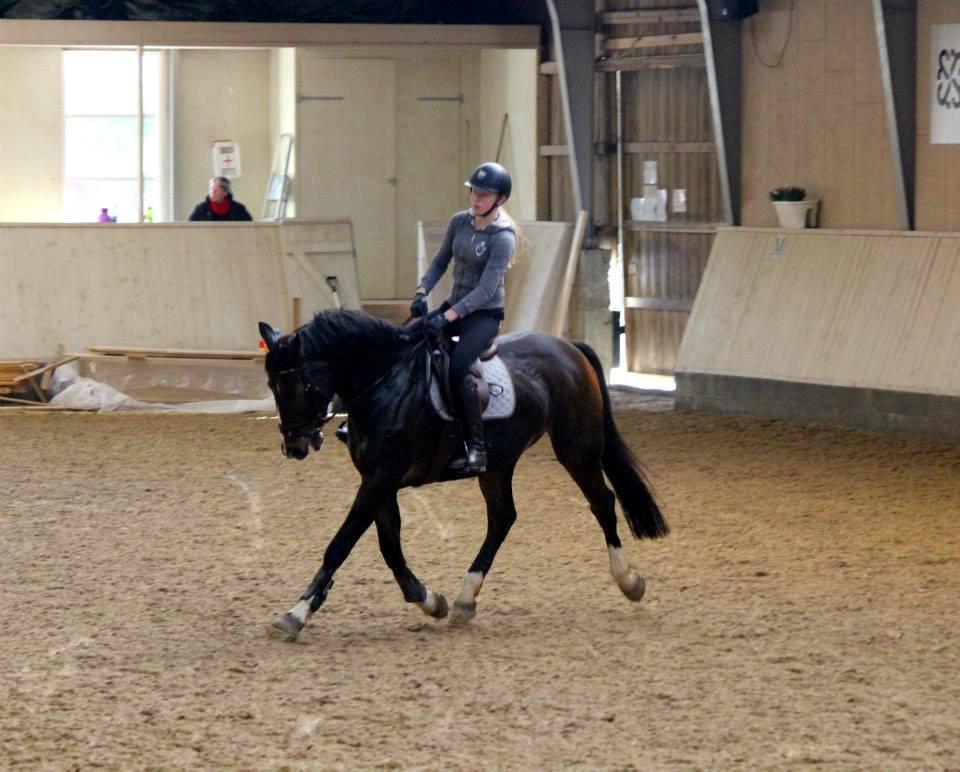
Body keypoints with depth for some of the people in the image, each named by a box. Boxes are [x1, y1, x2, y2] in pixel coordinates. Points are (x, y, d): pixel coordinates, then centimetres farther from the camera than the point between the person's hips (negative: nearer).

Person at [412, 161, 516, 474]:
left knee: (457, 368, -28)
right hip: (455, 307, 8)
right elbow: (441, 260, 14)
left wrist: (448, 317, -30)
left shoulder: (503, 237, -18)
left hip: (486, 314, -8)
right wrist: (422, 291, -4)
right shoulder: (460, 222, 3)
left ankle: (477, 448, -21)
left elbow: (487, 289, -23)